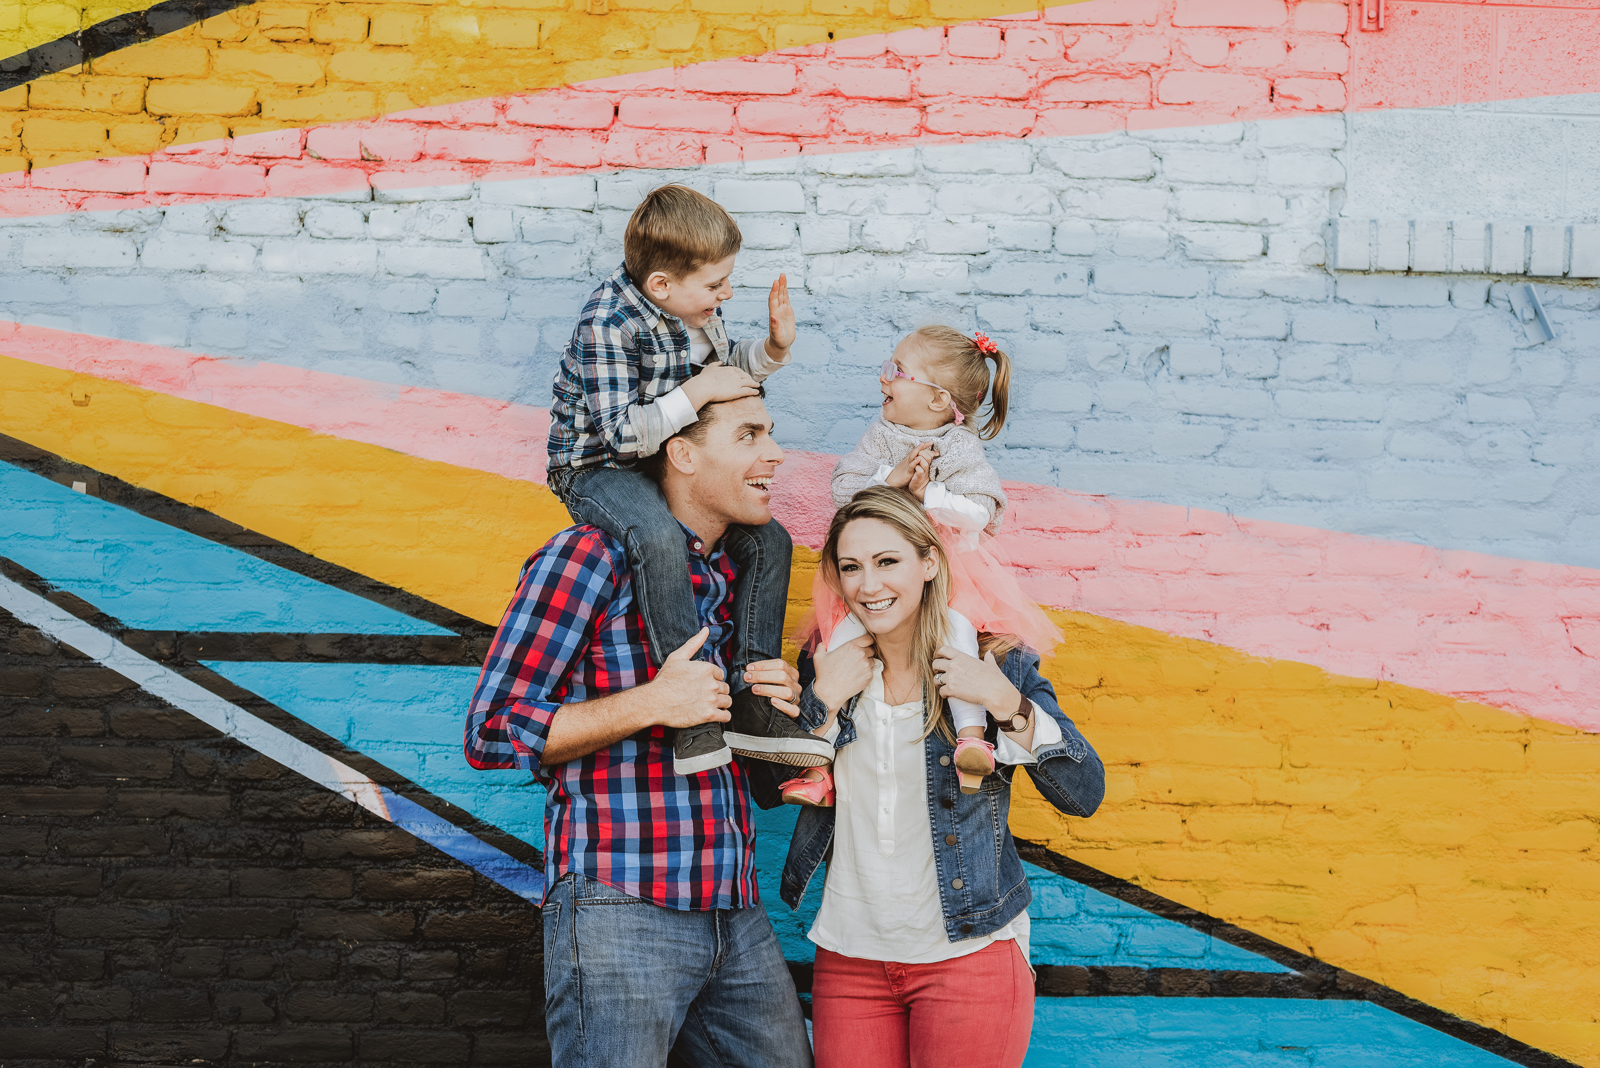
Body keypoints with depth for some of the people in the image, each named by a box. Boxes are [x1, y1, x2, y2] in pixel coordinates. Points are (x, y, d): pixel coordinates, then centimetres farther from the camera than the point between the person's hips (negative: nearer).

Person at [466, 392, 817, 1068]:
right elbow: (492, 732, -12)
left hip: (736, 918, 8)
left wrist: (777, 712, 4)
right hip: (620, 916, -7)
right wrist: (651, 703, -19)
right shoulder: (589, 558, -8)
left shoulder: (736, 577, 15)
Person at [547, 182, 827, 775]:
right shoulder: (608, 325, -26)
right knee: (659, 536, -38)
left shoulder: (696, 309, -1)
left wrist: (772, 348, 1)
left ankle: (750, 702, -6)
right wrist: (697, 392, -29)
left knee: (769, 539, -4)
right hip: (596, 470, -8)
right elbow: (623, 433, -30)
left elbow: (722, 369, 19)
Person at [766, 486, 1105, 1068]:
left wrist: (1004, 702, -19)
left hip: (969, 954, -3)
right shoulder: (827, 666, 5)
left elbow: (1086, 795, -8)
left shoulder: (997, 663, -5)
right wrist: (825, 700, -10)